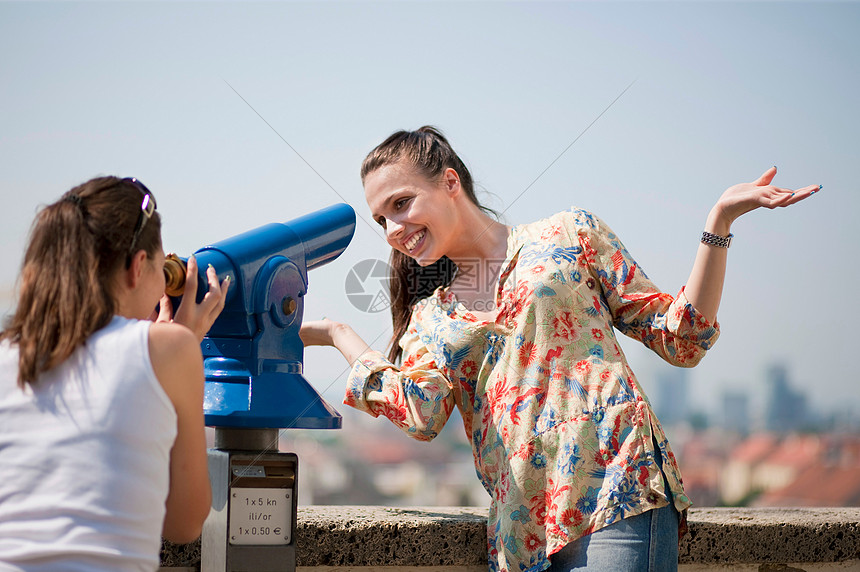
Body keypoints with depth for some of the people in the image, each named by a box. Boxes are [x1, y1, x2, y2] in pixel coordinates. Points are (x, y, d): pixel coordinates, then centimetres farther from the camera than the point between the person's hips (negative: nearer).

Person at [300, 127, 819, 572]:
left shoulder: (570, 234, 13)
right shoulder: (428, 317, 19)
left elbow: (682, 341, 9)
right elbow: (421, 414, -2)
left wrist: (719, 221, 1)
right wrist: (334, 333, 5)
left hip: (620, 493, -3)